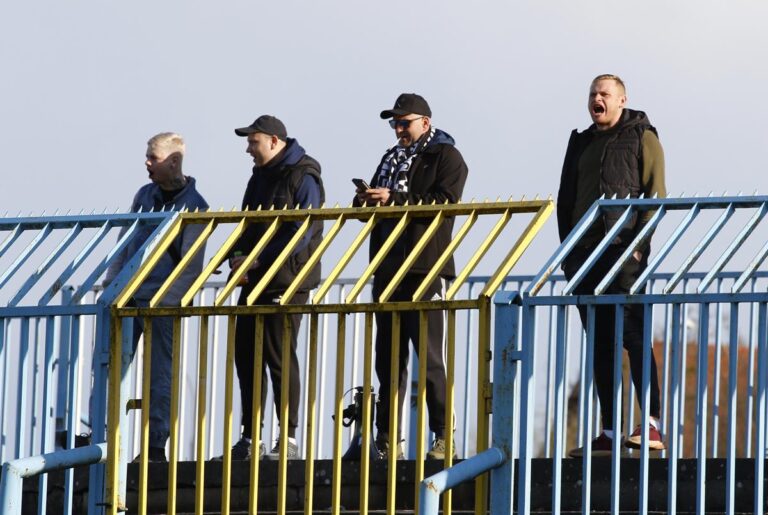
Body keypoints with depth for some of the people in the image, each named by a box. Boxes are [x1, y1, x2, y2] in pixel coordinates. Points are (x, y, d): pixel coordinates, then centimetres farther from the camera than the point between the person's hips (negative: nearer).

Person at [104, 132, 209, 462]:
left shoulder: (193, 206, -6)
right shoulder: (145, 195, 12)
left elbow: (191, 265, -9)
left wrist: (165, 300, -17)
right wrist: (111, 282, 10)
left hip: (161, 302, -6)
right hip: (127, 298, 6)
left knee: (159, 376, -1)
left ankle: (156, 446, 4)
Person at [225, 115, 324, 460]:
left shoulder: (302, 179, -10)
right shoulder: (261, 176, 17)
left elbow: (300, 236, -18)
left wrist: (256, 260, -20)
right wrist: (237, 257, -1)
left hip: (286, 281, -9)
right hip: (254, 280, 9)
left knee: (279, 356, -7)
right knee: (246, 354, 8)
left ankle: (289, 438, -1)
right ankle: (249, 438, 13)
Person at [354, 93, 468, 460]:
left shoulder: (446, 157, 0)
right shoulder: (392, 159, 22)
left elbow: (444, 202, -16)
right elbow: (373, 206, 23)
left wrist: (393, 198, -20)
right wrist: (365, 200, -1)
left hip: (424, 269, -7)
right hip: (389, 270, 7)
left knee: (428, 354, -10)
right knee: (389, 356, 8)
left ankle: (443, 436, -8)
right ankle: (387, 437, 11)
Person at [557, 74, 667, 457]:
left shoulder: (642, 138, 3)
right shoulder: (581, 143, 20)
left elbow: (655, 194, -4)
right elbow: (566, 199, 22)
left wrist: (639, 241, -15)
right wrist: (568, 247, 11)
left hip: (625, 252, -6)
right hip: (586, 253, 6)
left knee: (632, 333, -15)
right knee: (599, 345, 4)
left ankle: (653, 425, -18)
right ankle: (609, 432, 4)